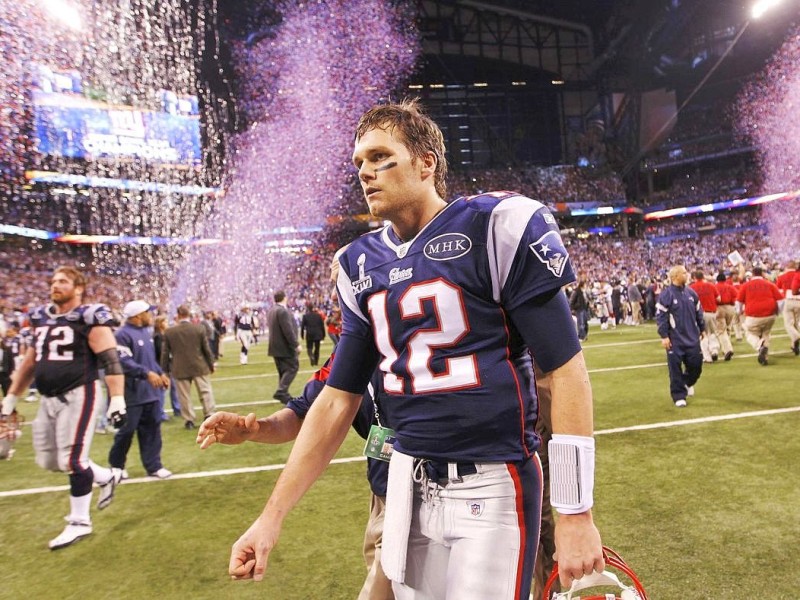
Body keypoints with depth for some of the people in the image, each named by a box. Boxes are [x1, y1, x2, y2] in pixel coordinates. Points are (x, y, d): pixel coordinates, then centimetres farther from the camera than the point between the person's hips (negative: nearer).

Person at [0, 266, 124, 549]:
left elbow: (110, 360, -16)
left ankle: (80, 522, 14)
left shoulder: (89, 318, -11)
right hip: (49, 399, 8)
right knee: (49, 460, 12)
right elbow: (30, 361, 20)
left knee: (72, 459, -4)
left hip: (78, 395, -8)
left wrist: (117, 399, -22)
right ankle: (108, 476, 31)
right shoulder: (41, 318, 12)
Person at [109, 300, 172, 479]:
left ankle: (153, 466, 18)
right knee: (127, 430, 3)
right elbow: (124, 362, -24)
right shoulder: (122, 335, -17)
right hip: (133, 392, -8)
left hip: (151, 391, 8)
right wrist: (147, 373, -28)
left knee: (152, 428, 10)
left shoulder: (146, 332, 12)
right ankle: (116, 465, 24)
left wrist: (160, 373, 11)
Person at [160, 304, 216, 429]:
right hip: (199, 367, 0)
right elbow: (206, 349, -2)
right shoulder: (199, 328, -7)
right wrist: (211, 364, 10)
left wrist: (165, 370, 11)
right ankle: (209, 415, 8)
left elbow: (165, 353, 1)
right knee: (205, 391, 10)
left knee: (184, 396, 9)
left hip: (180, 369, 1)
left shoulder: (169, 332, -5)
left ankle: (189, 420, 12)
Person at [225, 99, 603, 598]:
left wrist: (575, 514, -11)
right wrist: (272, 517, 6)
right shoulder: (362, 264, 5)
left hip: (492, 486, -5)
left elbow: (566, 370, -11)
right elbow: (338, 399, 8)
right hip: (408, 483, 6)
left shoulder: (497, 227, -12)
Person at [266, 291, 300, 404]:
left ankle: (283, 394, 18)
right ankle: (281, 392, -11)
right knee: (293, 367, -3)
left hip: (275, 346, 9)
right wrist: (296, 345, -18)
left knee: (283, 371, 14)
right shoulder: (282, 311, -19)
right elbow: (288, 330, -22)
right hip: (285, 347, -9)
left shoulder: (271, 311, 12)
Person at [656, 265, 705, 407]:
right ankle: (679, 396, 9)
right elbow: (660, 316, -13)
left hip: (692, 337, 5)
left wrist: (702, 329, 19)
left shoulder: (691, 292, 7)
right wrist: (664, 336, -15)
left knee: (696, 364, 8)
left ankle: (688, 383, 39)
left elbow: (699, 312, 17)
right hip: (675, 339, -5)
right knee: (675, 368, -2)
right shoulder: (666, 294, -11)